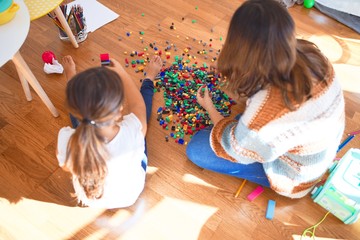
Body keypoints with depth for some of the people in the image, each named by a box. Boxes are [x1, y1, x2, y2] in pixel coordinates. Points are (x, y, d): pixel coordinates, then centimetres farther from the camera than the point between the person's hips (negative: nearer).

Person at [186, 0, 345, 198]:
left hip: (294, 177, -6)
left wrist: (209, 108, -3)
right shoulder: (311, 55, -23)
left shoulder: (266, 111, -42)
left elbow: (234, 149, -19)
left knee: (196, 148, -4)